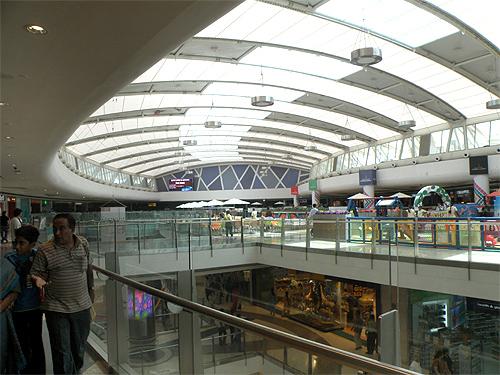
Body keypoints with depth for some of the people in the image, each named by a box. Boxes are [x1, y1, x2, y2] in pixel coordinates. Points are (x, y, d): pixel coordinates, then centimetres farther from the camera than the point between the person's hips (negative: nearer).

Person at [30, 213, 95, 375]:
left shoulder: (83, 244, -1)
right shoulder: (44, 250, -11)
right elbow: (36, 274, -4)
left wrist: (91, 289, 18)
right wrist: (39, 280, -27)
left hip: (82, 306, 3)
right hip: (56, 309, -3)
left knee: (79, 347, 19)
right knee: (62, 352, 4)